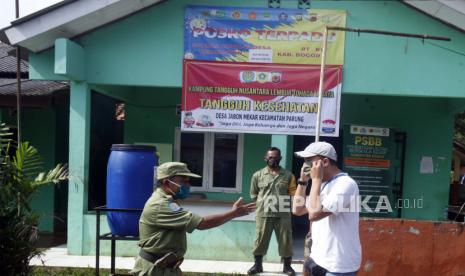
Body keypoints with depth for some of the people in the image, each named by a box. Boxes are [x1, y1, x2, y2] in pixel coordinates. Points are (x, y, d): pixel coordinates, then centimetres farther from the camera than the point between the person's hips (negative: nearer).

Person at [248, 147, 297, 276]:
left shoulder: (288, 175, 3)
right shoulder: (258, 175, 5)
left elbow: (293, 193, 5)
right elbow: (253, 195, 12)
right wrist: (262, 204, 6)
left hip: (283, 215, 0)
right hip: (263, 215, 0)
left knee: (285, 241, 7)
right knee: (260, 240, 8)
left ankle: (287, 266, 24)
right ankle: (258, 265, 25)